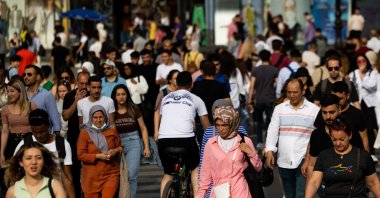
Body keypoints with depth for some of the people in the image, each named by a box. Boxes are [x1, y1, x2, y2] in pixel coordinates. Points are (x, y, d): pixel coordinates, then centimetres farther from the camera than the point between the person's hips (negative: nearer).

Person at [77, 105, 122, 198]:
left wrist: (115, 151, -7)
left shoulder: (112, 131, 7)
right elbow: (80, 155, -5)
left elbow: (120, 147, 16)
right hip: (92, 177, -1)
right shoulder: (84, 133, -2)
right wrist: (98, 156, -14)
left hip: (111, 174, 1)